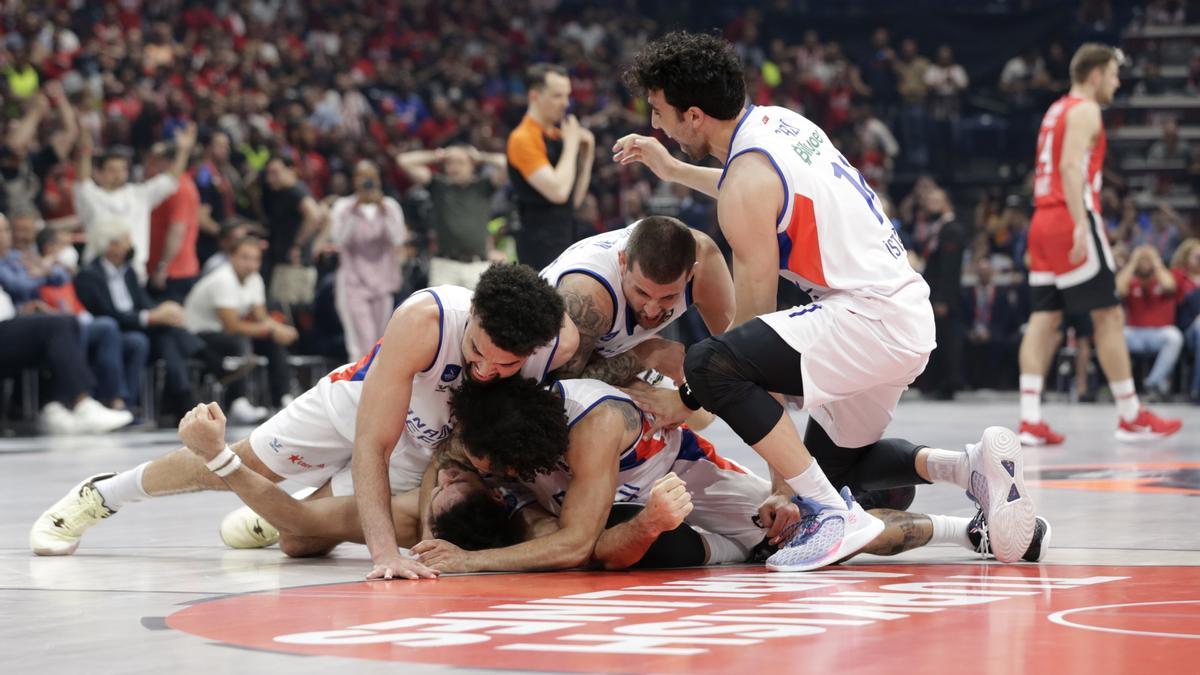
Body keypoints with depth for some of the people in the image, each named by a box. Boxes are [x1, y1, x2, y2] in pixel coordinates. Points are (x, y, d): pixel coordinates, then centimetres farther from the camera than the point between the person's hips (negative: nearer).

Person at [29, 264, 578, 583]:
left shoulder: (562, 344, -35)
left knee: (301, 542, 3)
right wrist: (383, 551, -50)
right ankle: (99, 496, 35)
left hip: (424, 451, 2)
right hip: (358, 404, -2)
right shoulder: (424, 320, -43)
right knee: (227, 467, 9)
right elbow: (370, 444, -41)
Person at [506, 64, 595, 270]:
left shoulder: (558, 135, 16)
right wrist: (571, 145, -10)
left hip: (565, 240, 9)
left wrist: (586, 156, 7)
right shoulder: (523, 138, -11)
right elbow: (557, 191, -22)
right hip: (540, 245, -9)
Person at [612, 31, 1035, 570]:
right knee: (834, 459, 26)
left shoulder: (747, 177, -14)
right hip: (910, 312, 10)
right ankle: (975, 467, 7)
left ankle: (836, 518, -24)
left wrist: (687, 401, -3)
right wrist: (672, 171, 39)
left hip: (871, 318, -10)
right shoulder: (778, 122, 12)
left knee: (708, 365, -26)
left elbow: (756, 314, -11)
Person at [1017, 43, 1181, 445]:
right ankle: (1131, 417, 2)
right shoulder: (1086, 110, -6)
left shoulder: (1056, 110, 22)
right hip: (1071, 220, -9)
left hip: (1043, 220, 9)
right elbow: (1071, 166, -19)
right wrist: (1082, 225, -26)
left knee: (1045, 318, 2)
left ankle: (1030, 420, -7)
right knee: (1108, 315, -2)